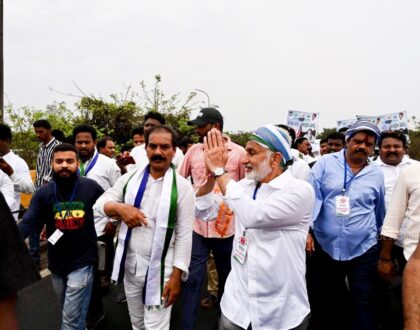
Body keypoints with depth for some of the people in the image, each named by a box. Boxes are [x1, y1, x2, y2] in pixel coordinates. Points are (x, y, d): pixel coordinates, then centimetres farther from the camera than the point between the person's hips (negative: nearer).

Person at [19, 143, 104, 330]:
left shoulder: (91, 187, -11)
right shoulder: (43, 193, -6)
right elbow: (28, 223, -16)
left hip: (82, 261, -4)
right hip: (56, 263, 4)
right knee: (68, 311, 25)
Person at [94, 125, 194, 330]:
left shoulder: (182, 187, -11)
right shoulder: (130, 178, 0)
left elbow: (184, 235, -10)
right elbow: (101, 203, 5)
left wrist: (177, 275, -12)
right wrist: (120, 207, -17)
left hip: (160, 267, -4)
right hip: (130, 262, 4)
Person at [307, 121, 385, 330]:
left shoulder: (376, 174, 5)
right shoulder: (326, 163, -3)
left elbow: (380, 211, 18)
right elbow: (311, 197, -8)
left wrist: (378, 234, 28)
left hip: (363, 250, 1)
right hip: (325, 246, -1)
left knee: (364, 302, 7)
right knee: (324, 300, 16)